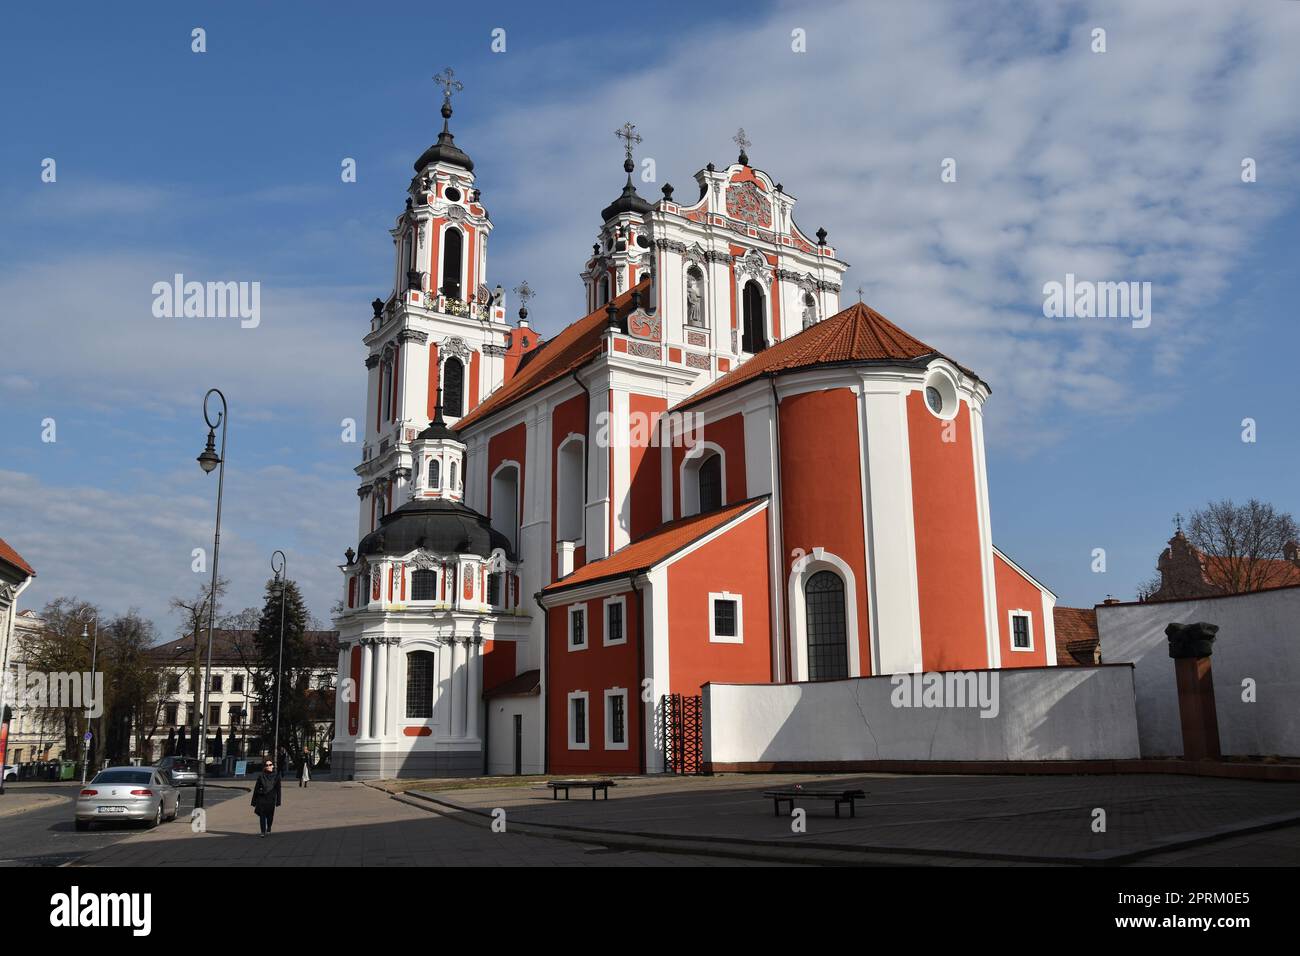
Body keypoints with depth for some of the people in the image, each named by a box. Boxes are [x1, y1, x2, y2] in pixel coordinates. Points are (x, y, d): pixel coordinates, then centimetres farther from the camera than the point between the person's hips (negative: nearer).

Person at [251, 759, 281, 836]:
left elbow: (278, 789, 5)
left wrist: (278, 801, 4)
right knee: (262, 815, -7)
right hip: (261, 798, -1)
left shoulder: (276, 776, 2)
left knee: (270, 815, 8)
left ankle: (268, 829, 33)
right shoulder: (261, 776, 0)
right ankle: (263, 831, 0)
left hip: (271, 799, 1)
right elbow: (256, 788, 4)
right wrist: (254, 801, 4)